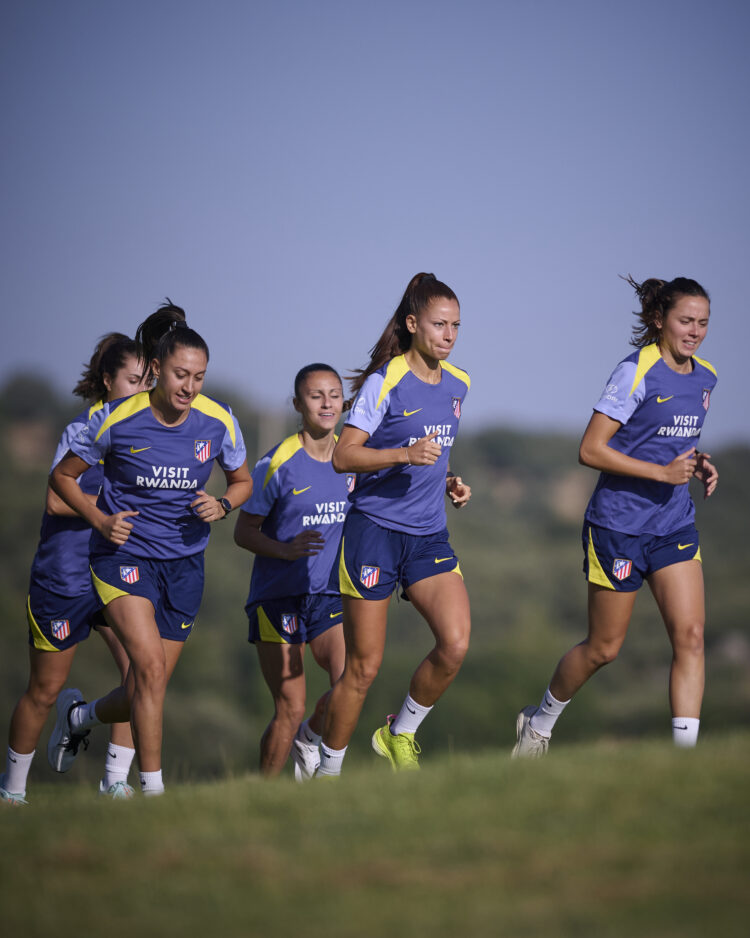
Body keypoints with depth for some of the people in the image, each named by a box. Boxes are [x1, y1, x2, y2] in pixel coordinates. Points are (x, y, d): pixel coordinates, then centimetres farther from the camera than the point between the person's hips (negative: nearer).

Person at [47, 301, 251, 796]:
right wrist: (99, 519, -12)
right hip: (125, 554, -4)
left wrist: (222, 506, -8)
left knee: (147, 689, 7)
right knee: (150, 665, -22)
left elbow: (242, 481, 13)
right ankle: (153, 788, -12)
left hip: (184, 562, 4)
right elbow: (63, 476, 2)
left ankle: (78, 715, 39)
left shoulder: (219, 422, -5)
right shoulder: (117, 420, -13)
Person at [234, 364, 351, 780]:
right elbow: (244, 531, -6)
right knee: (290, 708, -6)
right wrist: (286, 549, -23)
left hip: (328, 594, 4)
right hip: (278, 595, -4)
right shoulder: (278, 463, -11)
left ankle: (309, 739, 16)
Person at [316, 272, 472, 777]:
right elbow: (343, 456, -15)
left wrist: (448, 481, 8)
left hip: (429, 533, 6)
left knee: (456, 644, -14)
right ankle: (328, 770, 15)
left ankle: (401, 734, 9)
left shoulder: (457, 384, 10)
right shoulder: (385, 382, -10)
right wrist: (405, 455, -27)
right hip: (376, 530, -5)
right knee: (364, 665, -2)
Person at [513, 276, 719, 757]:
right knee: (604, 647, 6)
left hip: (675, 525, 6)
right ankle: (539, 721, 31)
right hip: (619, 524, -6)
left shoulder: (704, 377, 8)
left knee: (690, 634, -10)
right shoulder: (636, 372, -14)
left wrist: (699, 465, 3)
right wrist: (662, 472, -22)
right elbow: (591, 450, -17)